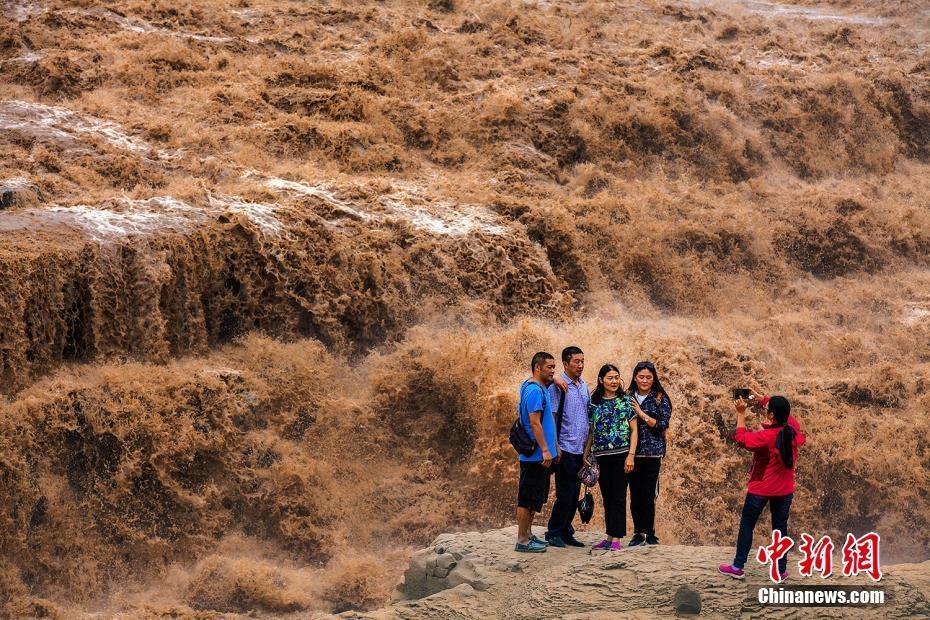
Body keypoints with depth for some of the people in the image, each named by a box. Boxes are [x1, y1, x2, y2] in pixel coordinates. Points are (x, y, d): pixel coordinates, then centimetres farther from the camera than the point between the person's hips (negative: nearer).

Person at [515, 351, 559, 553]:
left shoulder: (540, 388, 14)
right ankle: (522, 540, -1)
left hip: (539, 455, 10)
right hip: (535, 454, -10)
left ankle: (528, 534, 23)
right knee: (528, 498, -5)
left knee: (534, 498, 16)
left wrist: (554, 447, 23)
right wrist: (545, 450, -22)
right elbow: (534, 423, -22)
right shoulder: (534, 390, -17)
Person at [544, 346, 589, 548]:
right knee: (565, 494, -6)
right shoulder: (558, 386, -9)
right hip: (566, 448, -7)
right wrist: (555, 446, -16)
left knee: (574, 494, 9)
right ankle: (554, 533, 4)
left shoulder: (584, 386, 14)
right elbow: (551, 417, -11)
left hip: (581, 449, 7)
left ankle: (566, 533, 17)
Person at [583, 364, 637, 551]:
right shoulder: (594, 402, 8)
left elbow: (634, 430, -1)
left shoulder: (625, 400, 0)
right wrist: (586, 454, 8)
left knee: (619, 497, -2)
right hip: (601, 456, 3)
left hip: (621, 454, -3)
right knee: (607, 497, 9)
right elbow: (591, 431, 14)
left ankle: (616, 538, -1)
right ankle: (609, 537, 16)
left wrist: (631, 455, -9)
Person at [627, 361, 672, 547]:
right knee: (635, 494, 4)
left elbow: (662, 425, -7)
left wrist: (641, 413, -12)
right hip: (632, 452, 3)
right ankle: (638, 533, 11)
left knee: (648, 494, -6)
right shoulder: (628, 397, 9)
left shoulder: (661, 399, 1)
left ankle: (649, 532, 4)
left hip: (652, 453, -3)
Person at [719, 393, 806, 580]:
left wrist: (741, 414, -11)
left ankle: (738, 567, 14)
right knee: (780, 528, 12)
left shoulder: (765, 436, -25)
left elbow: (741, 438, -16)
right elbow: (785, 415, 11)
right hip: (784, 490, 4)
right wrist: (765, 400, 7)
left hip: (761, 489, -4)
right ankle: (781, 570, 13)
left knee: (746, 525, 10)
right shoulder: (793, 428, -10)